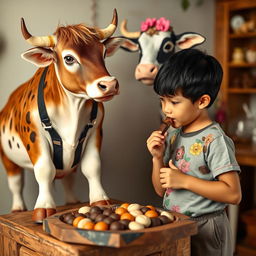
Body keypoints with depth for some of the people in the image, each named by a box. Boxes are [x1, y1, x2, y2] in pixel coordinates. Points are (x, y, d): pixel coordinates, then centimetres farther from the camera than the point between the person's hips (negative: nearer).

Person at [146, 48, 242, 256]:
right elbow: (161, 190, 8)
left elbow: (233, 194, -22)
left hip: (204, 231, -7)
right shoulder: (172, 135, 3)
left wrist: (184, 181, -23)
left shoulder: (214, 139, -17)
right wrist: (158, 158, -10)